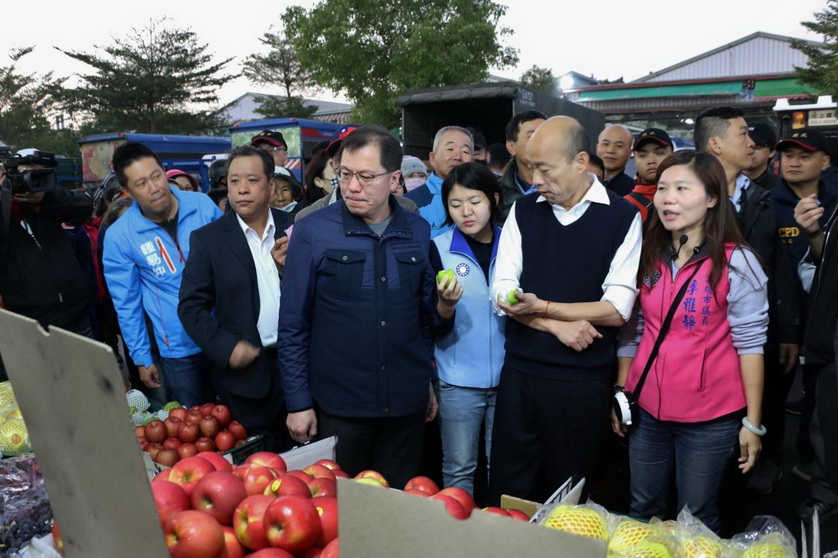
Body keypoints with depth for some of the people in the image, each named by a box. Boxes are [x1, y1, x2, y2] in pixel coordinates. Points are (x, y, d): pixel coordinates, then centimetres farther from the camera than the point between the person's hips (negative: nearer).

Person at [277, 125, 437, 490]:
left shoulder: (418, 232, 2)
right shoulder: (312, 232, -7)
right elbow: (292, 325, -4)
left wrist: (429, 381, 11)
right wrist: (298, 401, -5)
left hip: (406, 404, 3)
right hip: (338, 405, -2)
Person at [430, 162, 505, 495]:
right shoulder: (440, 248, -5)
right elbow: (437, 328, -9)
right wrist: (446, 303, -27)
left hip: (507, 376, 2)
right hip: (458, 380, -2)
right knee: (459, 469, 8)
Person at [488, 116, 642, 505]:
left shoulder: (622, 217, -4)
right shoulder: (524, 211, 6)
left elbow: (616, 310, -9)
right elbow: (502, 293, 1)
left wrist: (541, 306, -15)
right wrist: (557, 325, -12)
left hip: (582, 380, -3)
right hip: (519, 371, 3)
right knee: (506, 493, 10)